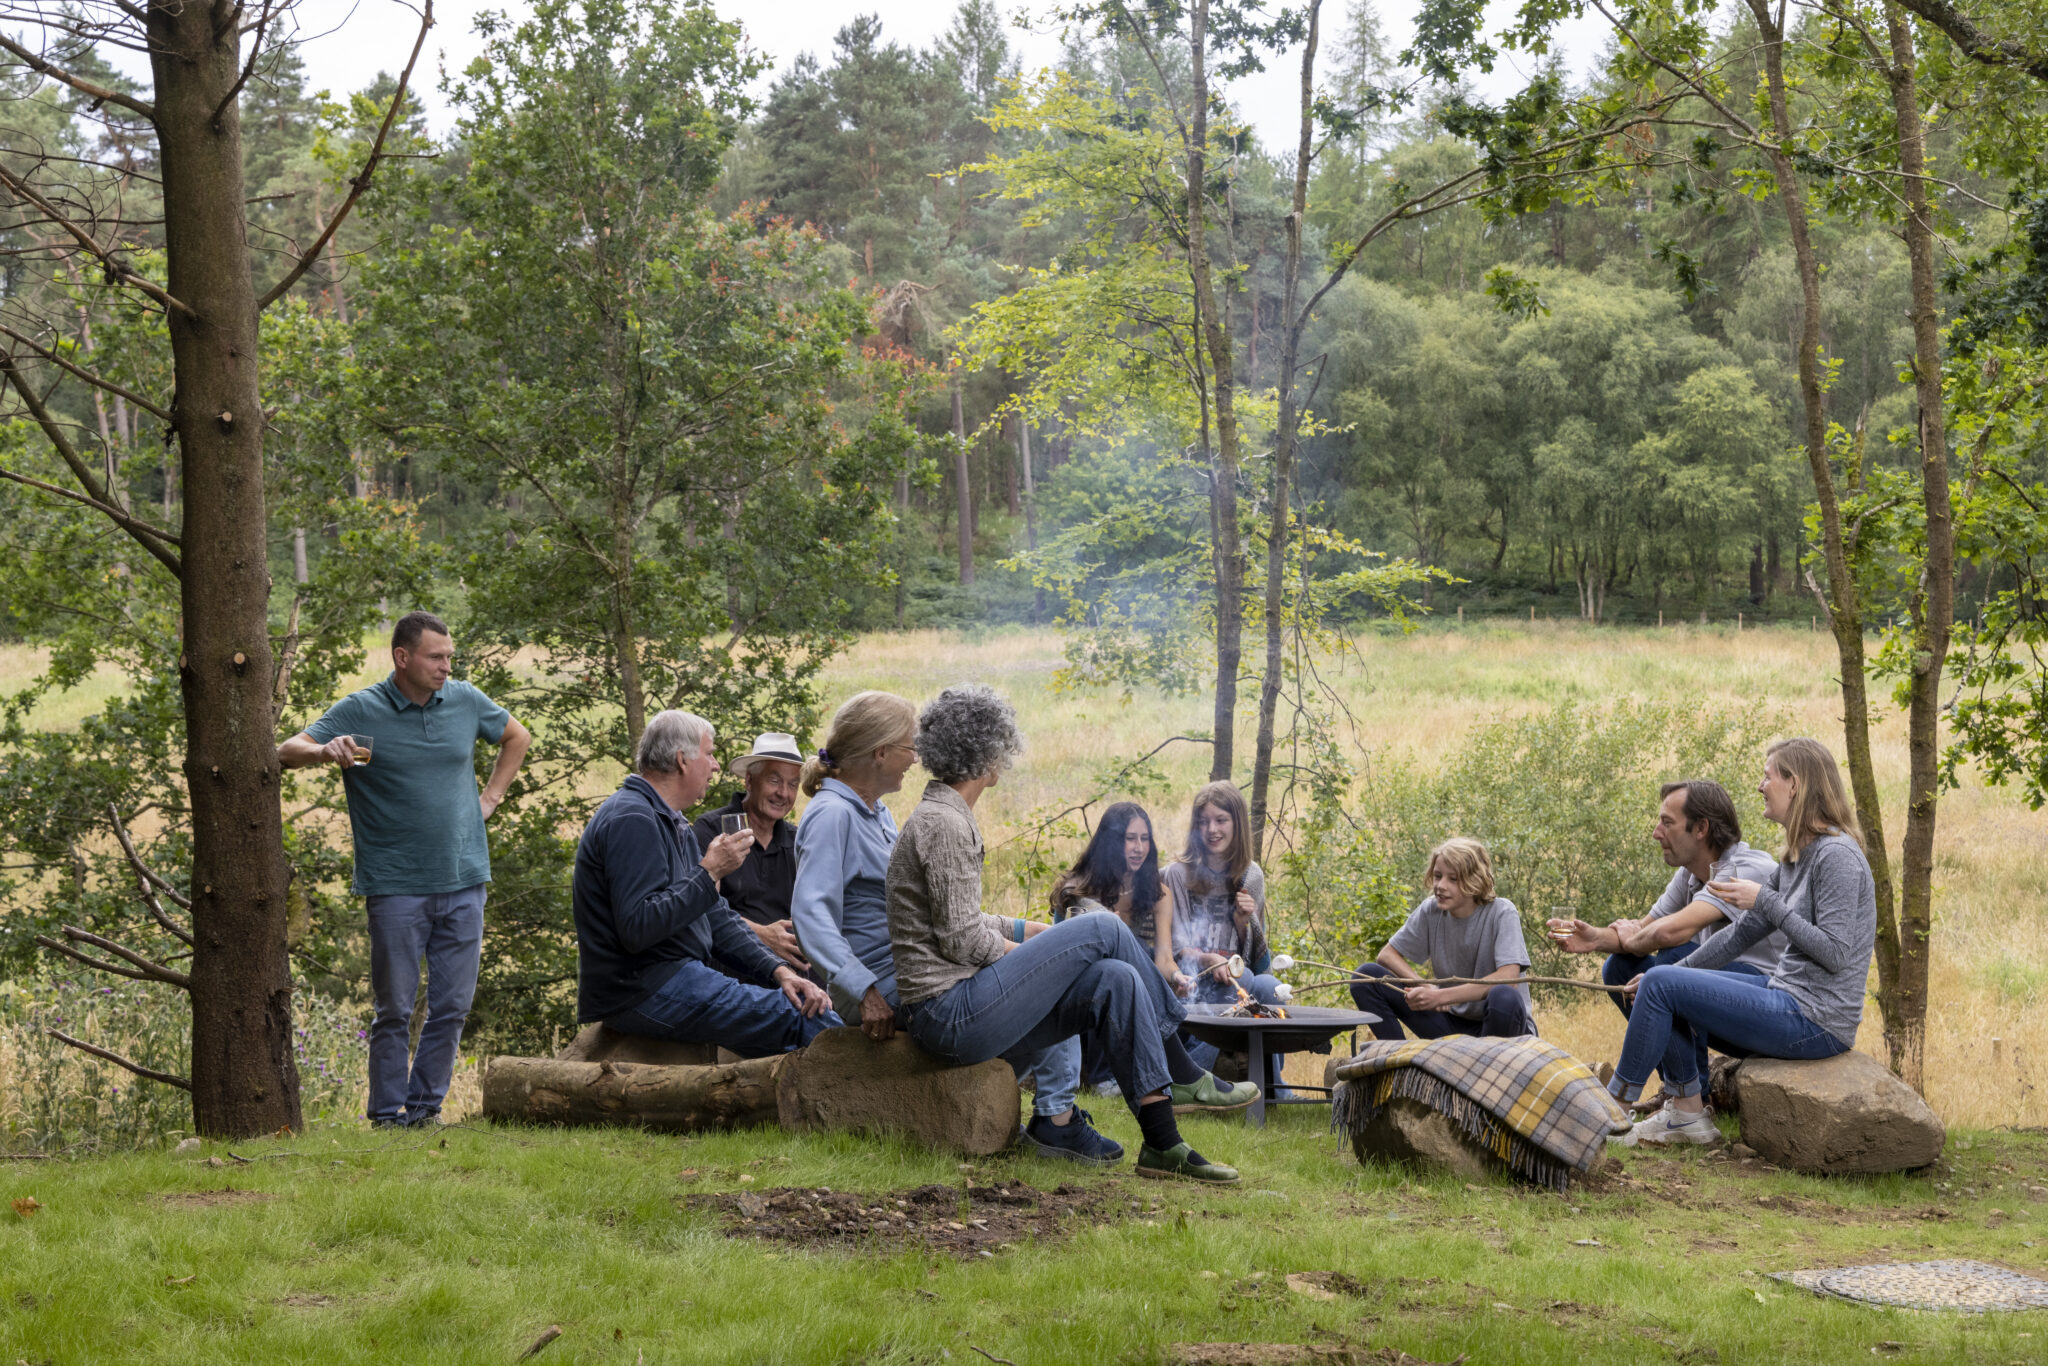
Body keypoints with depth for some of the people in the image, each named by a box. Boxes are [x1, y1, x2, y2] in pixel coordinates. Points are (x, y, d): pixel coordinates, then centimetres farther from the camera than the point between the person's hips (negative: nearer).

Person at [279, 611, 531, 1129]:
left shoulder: (465, 701, 7)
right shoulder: (359, 711, -3)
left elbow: (517, 737, 26)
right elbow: (288, 751, -9)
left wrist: (490, 797, 15)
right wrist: (324, 751, -31)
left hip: (463, 882, 4)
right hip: (395, 886, -4)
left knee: (452, 1007, 4)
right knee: (395, 1008, -1)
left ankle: (426, 1105, 16)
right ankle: (388, 1115, 8)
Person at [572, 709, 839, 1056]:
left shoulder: (674, 825, 20)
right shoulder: (632, 821, -15)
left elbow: (717, 919, 18)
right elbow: (638, 928, -25)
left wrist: (778, 970, 3)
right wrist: (709, 872, -19)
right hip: (644, 990, -10)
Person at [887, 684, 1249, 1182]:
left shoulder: (945, 817, 18)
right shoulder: (944, 824, -14)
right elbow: (962, 940, -18)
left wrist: (1031, 933, 12)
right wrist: (1025, 952, -1)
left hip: (958, 1018, 10)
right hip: (951, 1014, -10)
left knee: (1116, 979, -4)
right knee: (1102, 929, -10)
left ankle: (1161, 1143, -7)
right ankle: (1183, 1072, 3)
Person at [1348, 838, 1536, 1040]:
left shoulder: (1501, 913, -16)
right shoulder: (1430, 911, -3)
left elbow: (1508, 978, -28)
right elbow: (1387, 954, 3)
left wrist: (1440, 996, -31)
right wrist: (1424, 987, -18)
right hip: (1453, 1020, 4)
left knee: (1504, 997, -41)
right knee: (1367, 975, -9)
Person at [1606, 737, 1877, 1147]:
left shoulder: (1837, 856, -16)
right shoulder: (1796, 858, 14)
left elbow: (1835, 953, -23)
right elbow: (1744, 932, 19)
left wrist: (1766, 901, -18)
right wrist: (1677, 972, 14)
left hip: (1817, 1022, -10)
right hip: (1789, 998, 10)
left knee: (1661, 985, -12)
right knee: (1665, 983, 13)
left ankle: (1616, 1102, 2)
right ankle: (1687, 1113, 10)